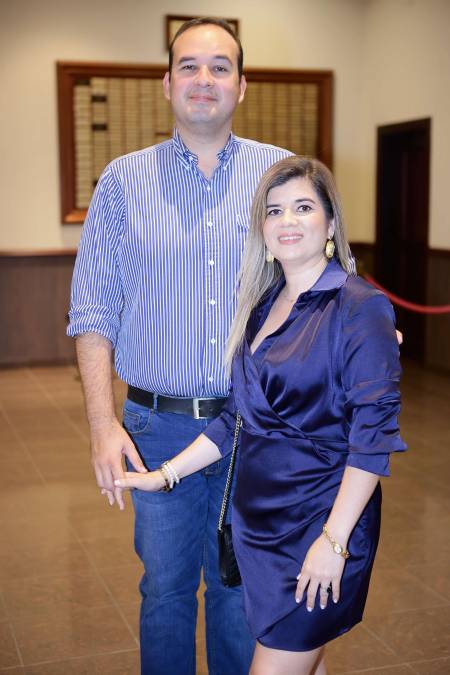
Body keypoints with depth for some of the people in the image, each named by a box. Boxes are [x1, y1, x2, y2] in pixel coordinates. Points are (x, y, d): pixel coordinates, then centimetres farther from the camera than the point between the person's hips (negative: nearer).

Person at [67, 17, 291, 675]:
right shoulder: (124, 179, 1)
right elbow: (93, 311, 0)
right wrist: (103, 423, -8)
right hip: (159, 427, 0)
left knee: (242, 589, 15)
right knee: (165, 589, 13)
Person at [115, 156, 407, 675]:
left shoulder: (358, 308, -12)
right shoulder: (261, 306, 9)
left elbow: (373, 433, -16)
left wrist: (335, 540, -20)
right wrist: (165, 475, 9)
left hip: (321, 519, -6)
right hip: (259, 515, 7)